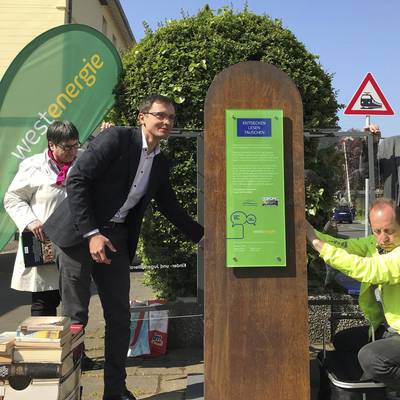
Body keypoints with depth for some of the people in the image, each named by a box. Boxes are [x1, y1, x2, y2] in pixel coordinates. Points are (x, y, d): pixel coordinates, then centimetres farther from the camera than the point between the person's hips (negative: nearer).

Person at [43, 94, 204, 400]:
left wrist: (203, 235, 20)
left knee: (120, 317, 8)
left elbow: (170, 207, 21)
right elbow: (76, 181, -17)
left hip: (116, 237, 6)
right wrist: (92, 234, -20)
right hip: (79, 233, -6)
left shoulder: (161, 163, 9)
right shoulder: (117, 138, -12)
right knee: (76, 316, 1)